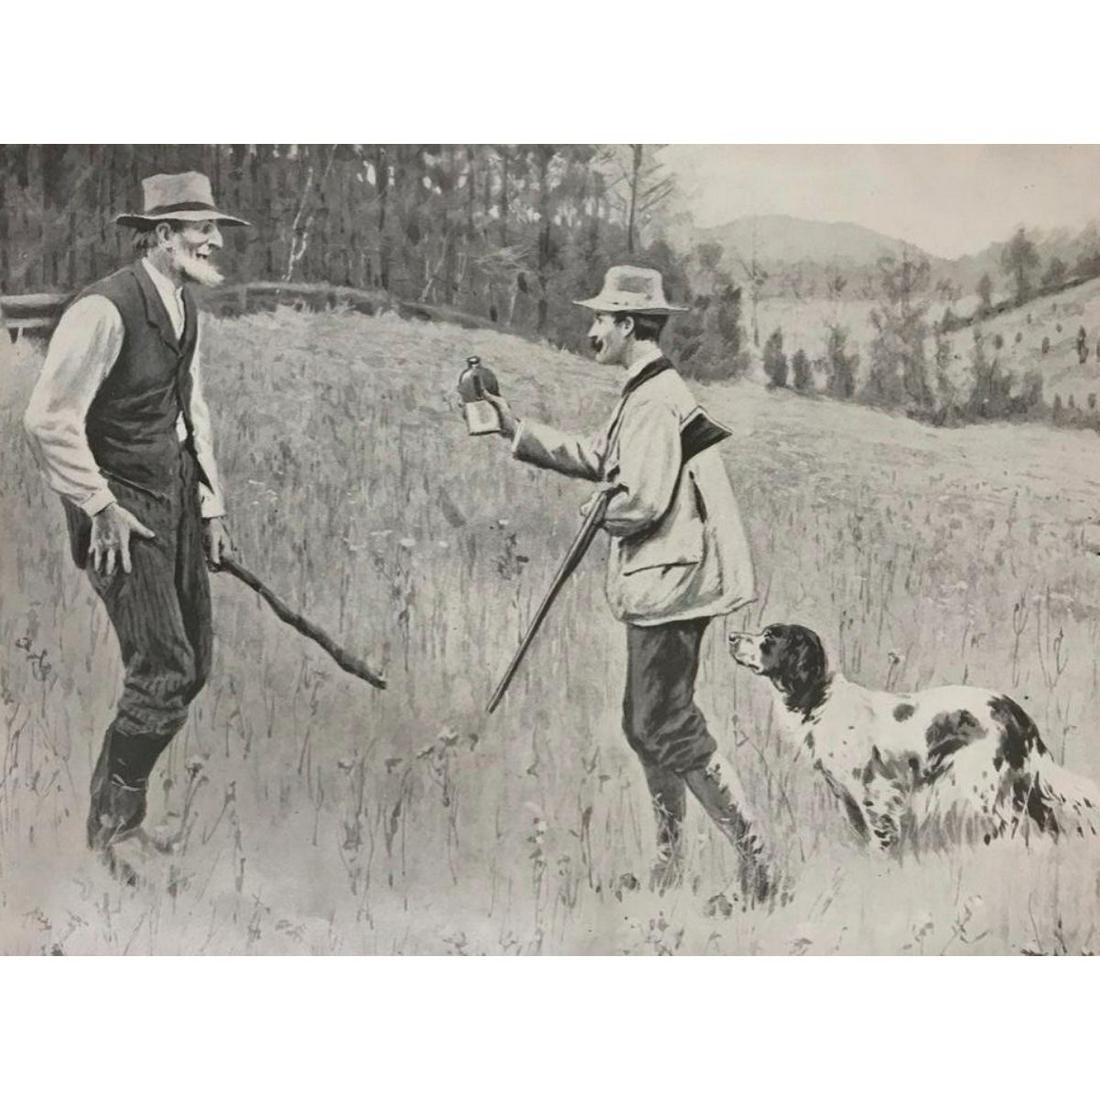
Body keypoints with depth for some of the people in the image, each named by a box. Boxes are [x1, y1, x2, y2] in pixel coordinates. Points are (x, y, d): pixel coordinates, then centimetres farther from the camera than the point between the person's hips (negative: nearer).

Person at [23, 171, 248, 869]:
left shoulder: (185, 306, 9)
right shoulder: (105, 311, -20)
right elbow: (49, 419, -21)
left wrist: (212, 505, 17)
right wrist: (100, 507, -17)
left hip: (177, 497, 9)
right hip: (121, 506, -9)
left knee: (193, 663, 11)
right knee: (164, 672, -11)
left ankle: (118, 799, 30)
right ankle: (112, 827, 8)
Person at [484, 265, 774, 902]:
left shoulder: (656, 402, -18)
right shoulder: (645, 395, 16)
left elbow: (643, 501, -25)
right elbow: (597, 458, 23)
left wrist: (603, 514, -3)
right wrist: (517, 430, 19)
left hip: (671, 583, -11)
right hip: (658, 586, 11)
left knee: (668, 727, -7)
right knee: (644, 724, 16)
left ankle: (751, 847, -2)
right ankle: (671, 859, 26)